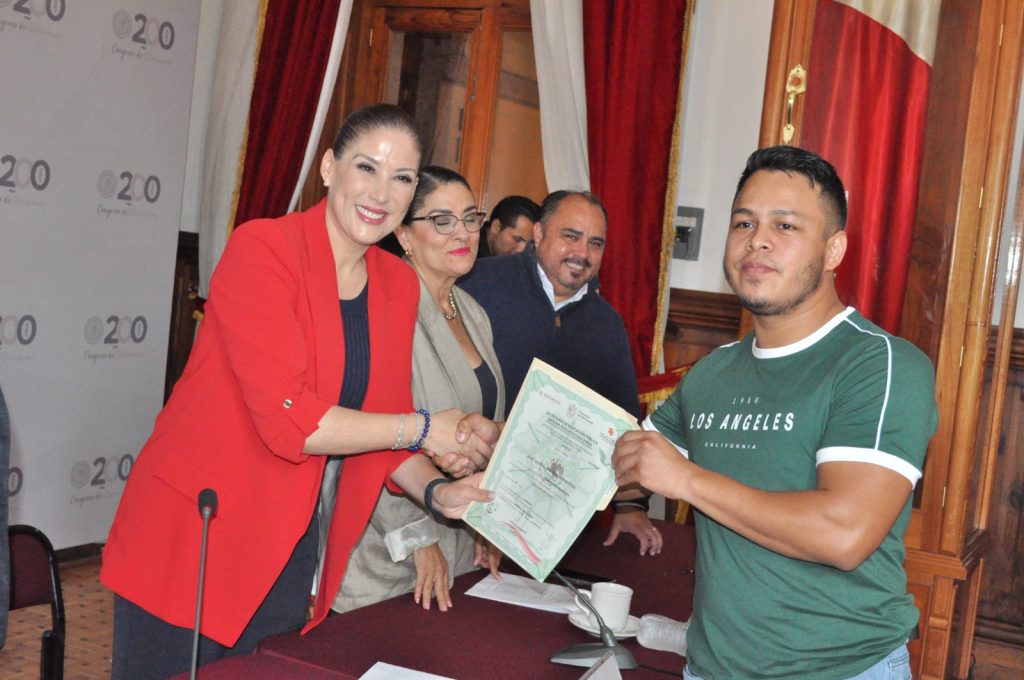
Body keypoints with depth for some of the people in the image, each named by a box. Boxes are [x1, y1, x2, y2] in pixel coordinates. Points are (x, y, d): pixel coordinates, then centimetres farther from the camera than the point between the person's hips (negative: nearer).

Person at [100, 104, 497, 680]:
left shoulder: (400, 286, 5)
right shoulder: (263, 249, -15)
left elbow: (381, 422, 9)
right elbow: (288, 420, -23)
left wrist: (435, 491, -9)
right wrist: (423, 428, -16)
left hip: (291, 550, 6)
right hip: (189, 540, -6)